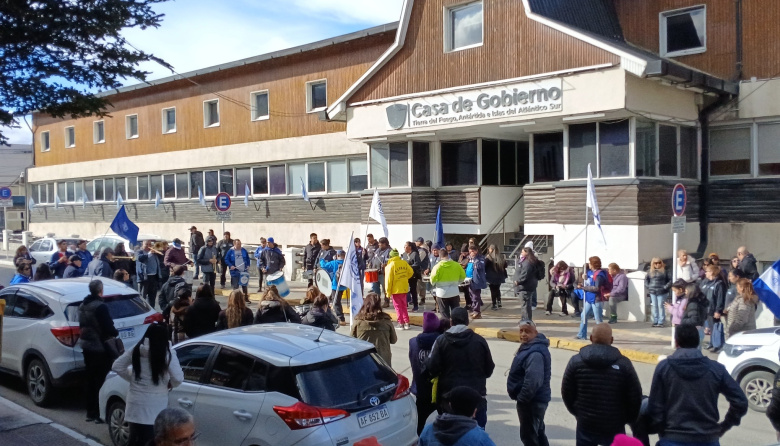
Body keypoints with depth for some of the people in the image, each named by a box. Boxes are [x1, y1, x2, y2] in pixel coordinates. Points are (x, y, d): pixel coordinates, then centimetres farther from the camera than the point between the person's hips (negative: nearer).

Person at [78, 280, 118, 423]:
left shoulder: (83, 306, 9)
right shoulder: (100, 307, -20)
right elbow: (108, 327, -19)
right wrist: (115, 333, -1)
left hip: (87, 345, 9)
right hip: (100, 347, -9)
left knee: (90, 381, 14)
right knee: (101, 381, -2)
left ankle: (91, 413, 21)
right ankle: (98, 414, 0)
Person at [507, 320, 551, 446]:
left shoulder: (535, 353, -26)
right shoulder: (529, 346, 9)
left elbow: (533, 380, -33)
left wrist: (521, 398, -21)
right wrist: (522, 397, 16)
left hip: (532, 401, -11)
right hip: (535, 399, 11)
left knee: (528, 435, -1)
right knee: (537, 432, 22)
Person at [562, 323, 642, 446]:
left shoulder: (576, 361, -6)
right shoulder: (623, 363, -9)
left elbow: (566, 393, 0)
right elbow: (635, 396, -4)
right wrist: (628, 419, 13)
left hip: (586, 425, 1)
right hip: (614, 427, 0)